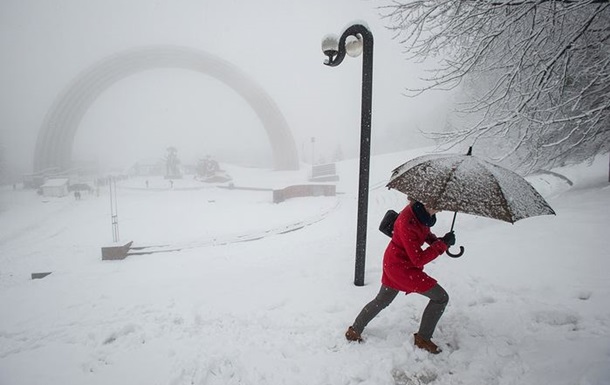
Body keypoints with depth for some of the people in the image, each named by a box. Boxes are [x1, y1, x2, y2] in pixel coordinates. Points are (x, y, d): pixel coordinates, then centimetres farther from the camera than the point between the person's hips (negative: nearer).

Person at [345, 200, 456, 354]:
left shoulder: (421, 211, -8)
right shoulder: (407, 223, -33)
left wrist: (435, 240, -5)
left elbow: (424, 231, 15)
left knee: (382, 301, 23)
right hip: (400, 266, -9)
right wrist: (442, 244, -23)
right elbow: (419, 260, -27)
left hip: (393, 262, 9)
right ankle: (423, 338, 15)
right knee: (441, 297, -1)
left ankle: (354, 330, 37)